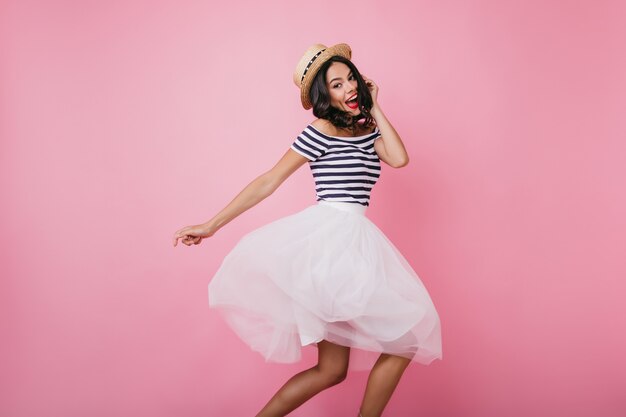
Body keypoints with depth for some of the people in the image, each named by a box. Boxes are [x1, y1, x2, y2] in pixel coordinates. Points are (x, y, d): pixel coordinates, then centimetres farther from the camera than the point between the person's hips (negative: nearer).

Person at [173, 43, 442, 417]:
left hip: (354, 244, 7)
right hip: (330, 240, -7)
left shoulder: (368, 130, 18)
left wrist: (375, 108, 8)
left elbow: (399, 159, -1)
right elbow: (268, 182, -3)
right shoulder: (321, 131, -4)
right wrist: (212, 225, -4)